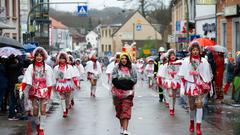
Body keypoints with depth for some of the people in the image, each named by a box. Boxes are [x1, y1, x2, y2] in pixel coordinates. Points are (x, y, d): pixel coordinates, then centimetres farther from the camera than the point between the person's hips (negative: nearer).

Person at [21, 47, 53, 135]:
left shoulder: (47, 68, -3)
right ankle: (37, 124, 30)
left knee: (43, 110, -2)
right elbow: (26, 80, -9)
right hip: (34, 91, 1)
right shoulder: (31, 67, -2)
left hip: (44, 91, -1)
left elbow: (49, 82, 1)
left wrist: (49, 93, 0)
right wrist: (22, 90, -18)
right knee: (35, 110, 4)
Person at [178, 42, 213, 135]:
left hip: (200, 86, -1)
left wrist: (208, 86, 3)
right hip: (190, 85, 1)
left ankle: (198, 126, -16)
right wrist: (184, 87, -2)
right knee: (191, 106, 11)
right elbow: (182, 75, 3)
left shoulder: (203, 61, 1)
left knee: (199, 104, -15)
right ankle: (191, 123, 34)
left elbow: (208, 75, 5)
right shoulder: (186, 61, 1)